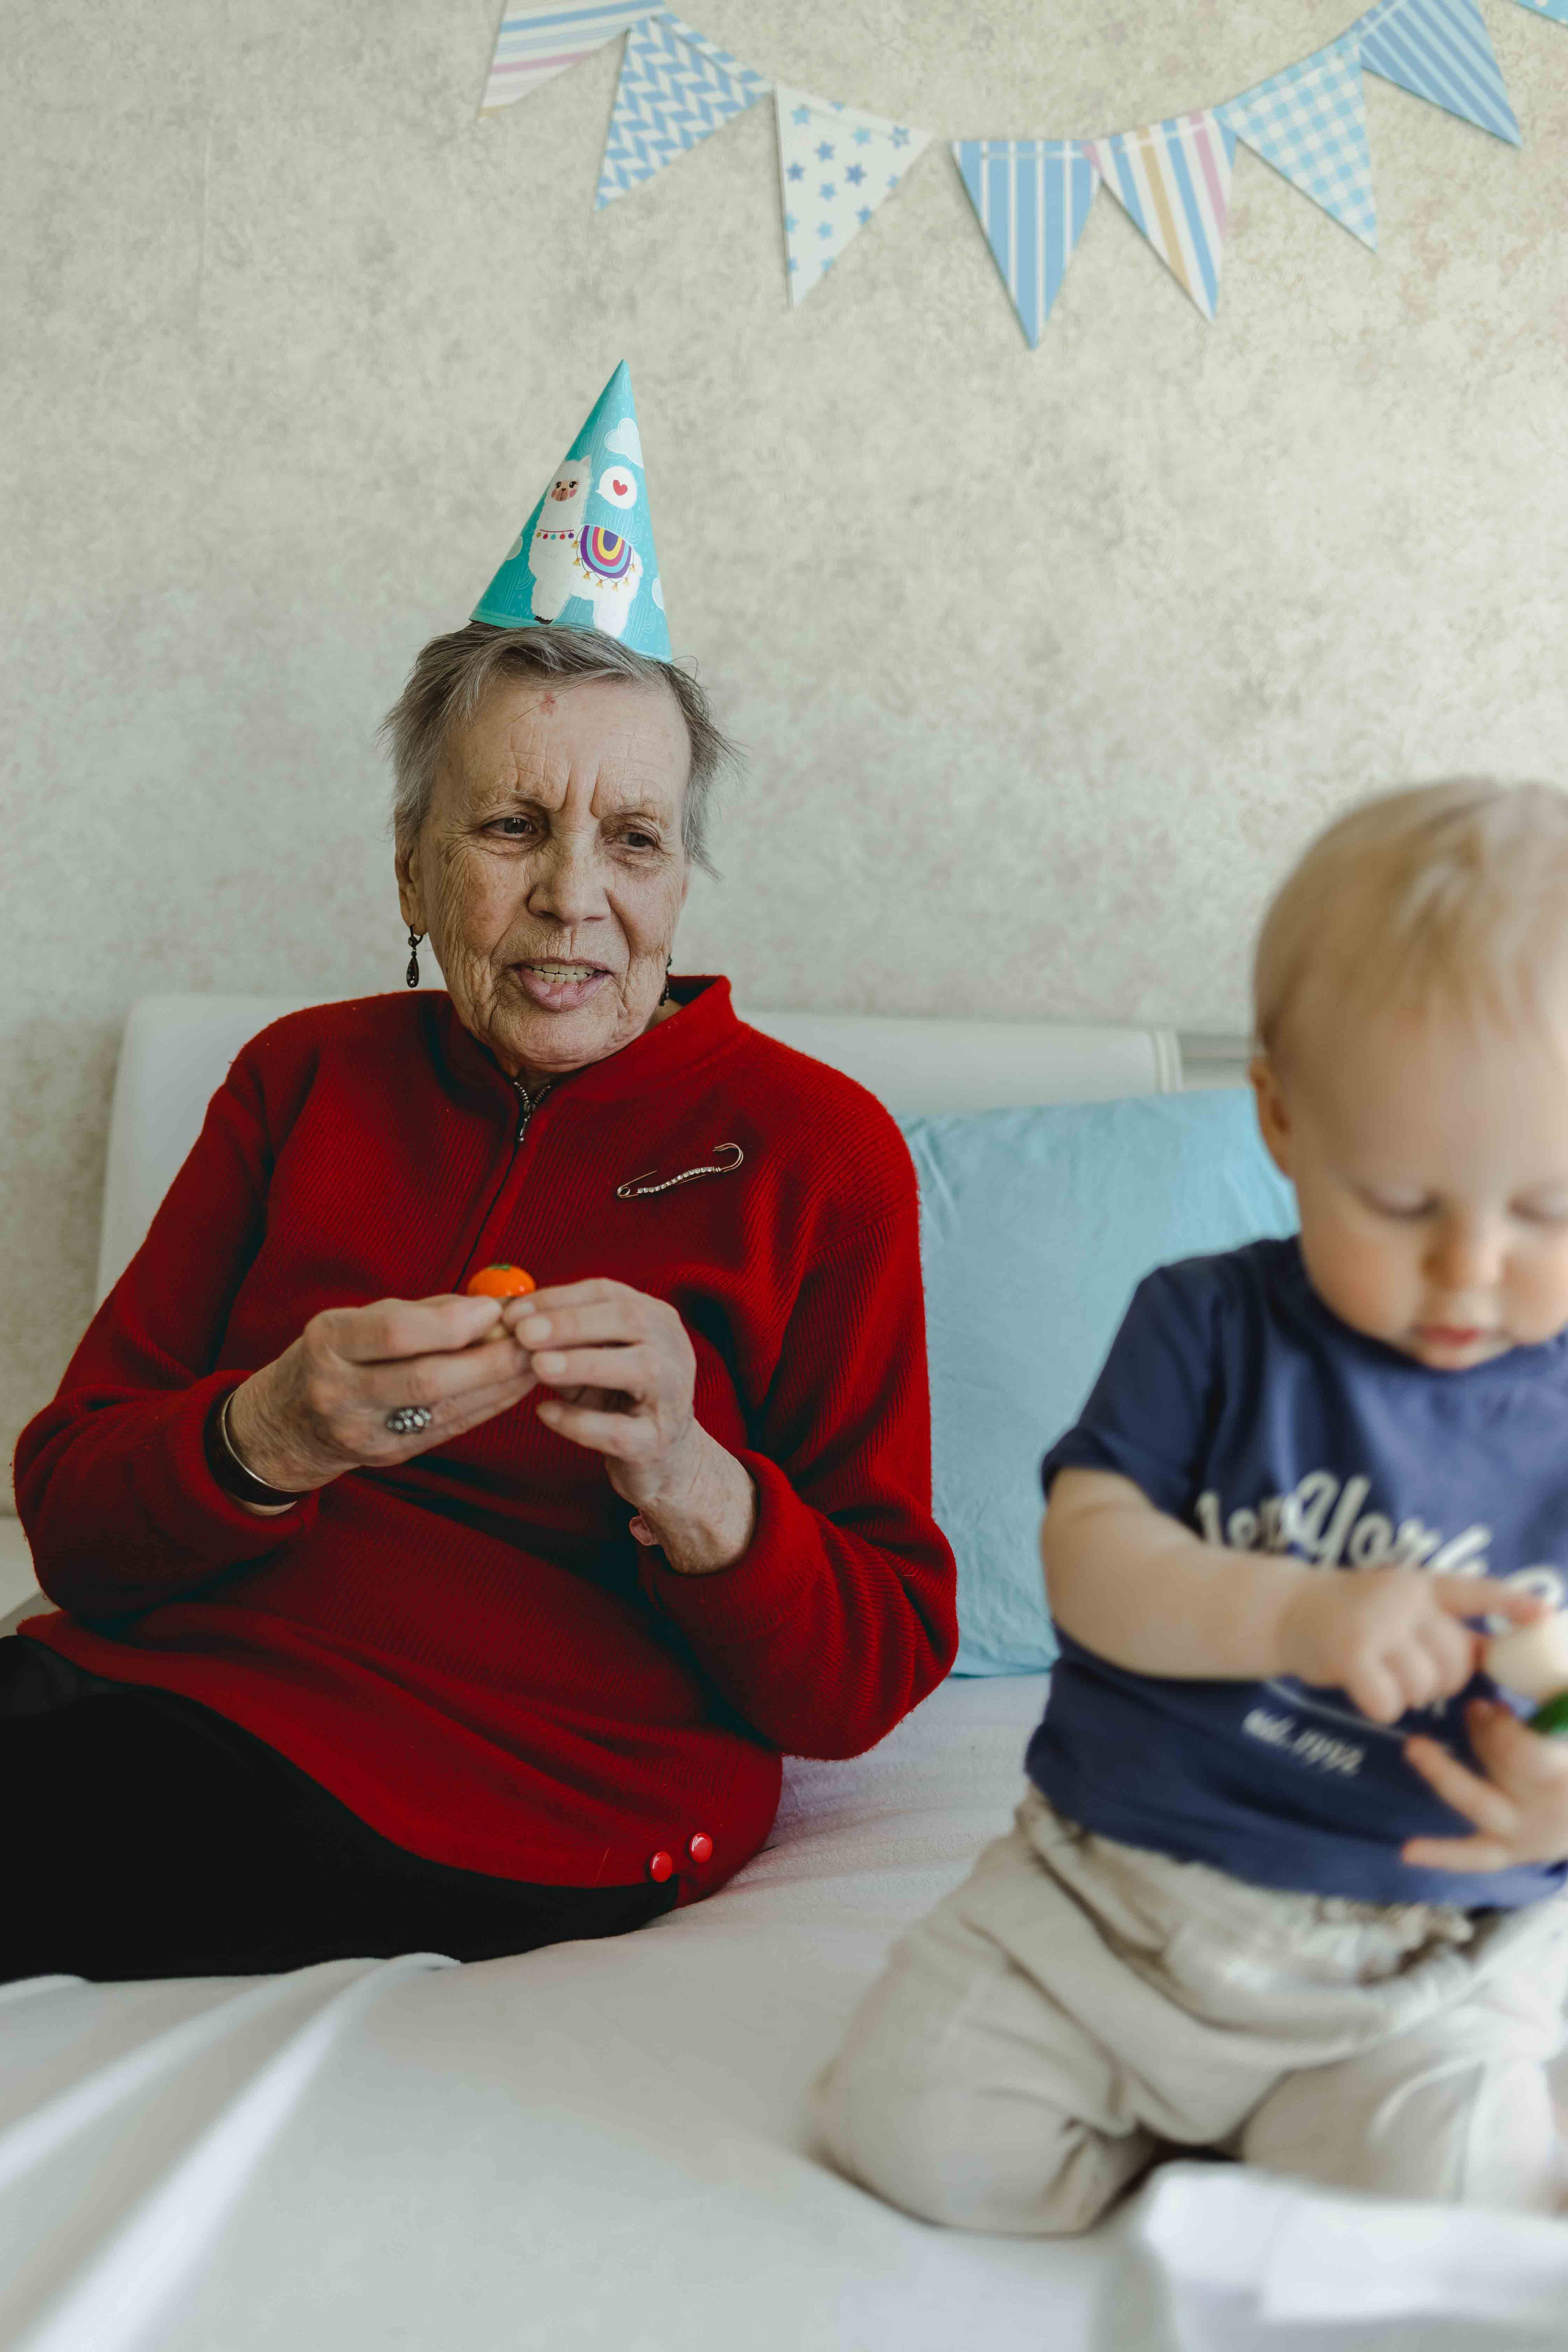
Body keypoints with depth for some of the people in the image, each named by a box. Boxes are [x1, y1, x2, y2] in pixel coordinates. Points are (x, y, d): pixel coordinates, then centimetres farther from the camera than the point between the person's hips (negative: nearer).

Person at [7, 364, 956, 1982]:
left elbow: (871, 1676, -2)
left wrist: (687, 1485, -22)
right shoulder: (305, 1079, 12)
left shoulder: (813, 1144, 1)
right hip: (154, 1688, 4)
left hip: (518, 1814, -3)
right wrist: (264, 1440, -17)